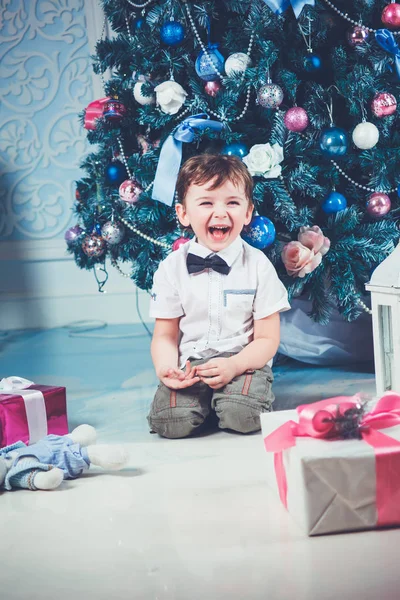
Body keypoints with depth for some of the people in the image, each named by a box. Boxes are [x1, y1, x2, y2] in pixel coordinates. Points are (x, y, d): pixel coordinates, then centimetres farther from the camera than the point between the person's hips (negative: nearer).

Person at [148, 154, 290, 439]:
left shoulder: (258, 265, -2)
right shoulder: (172, 268, 1)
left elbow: (267, 339, -2)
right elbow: (165, 335, 4)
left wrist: (234, 365, -21)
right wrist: (166, 368, -19)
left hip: (243, 362, 0)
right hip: (188, 365, 1)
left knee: (242, 416, -30)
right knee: (171, 422, -25)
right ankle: (199, 395, 7)